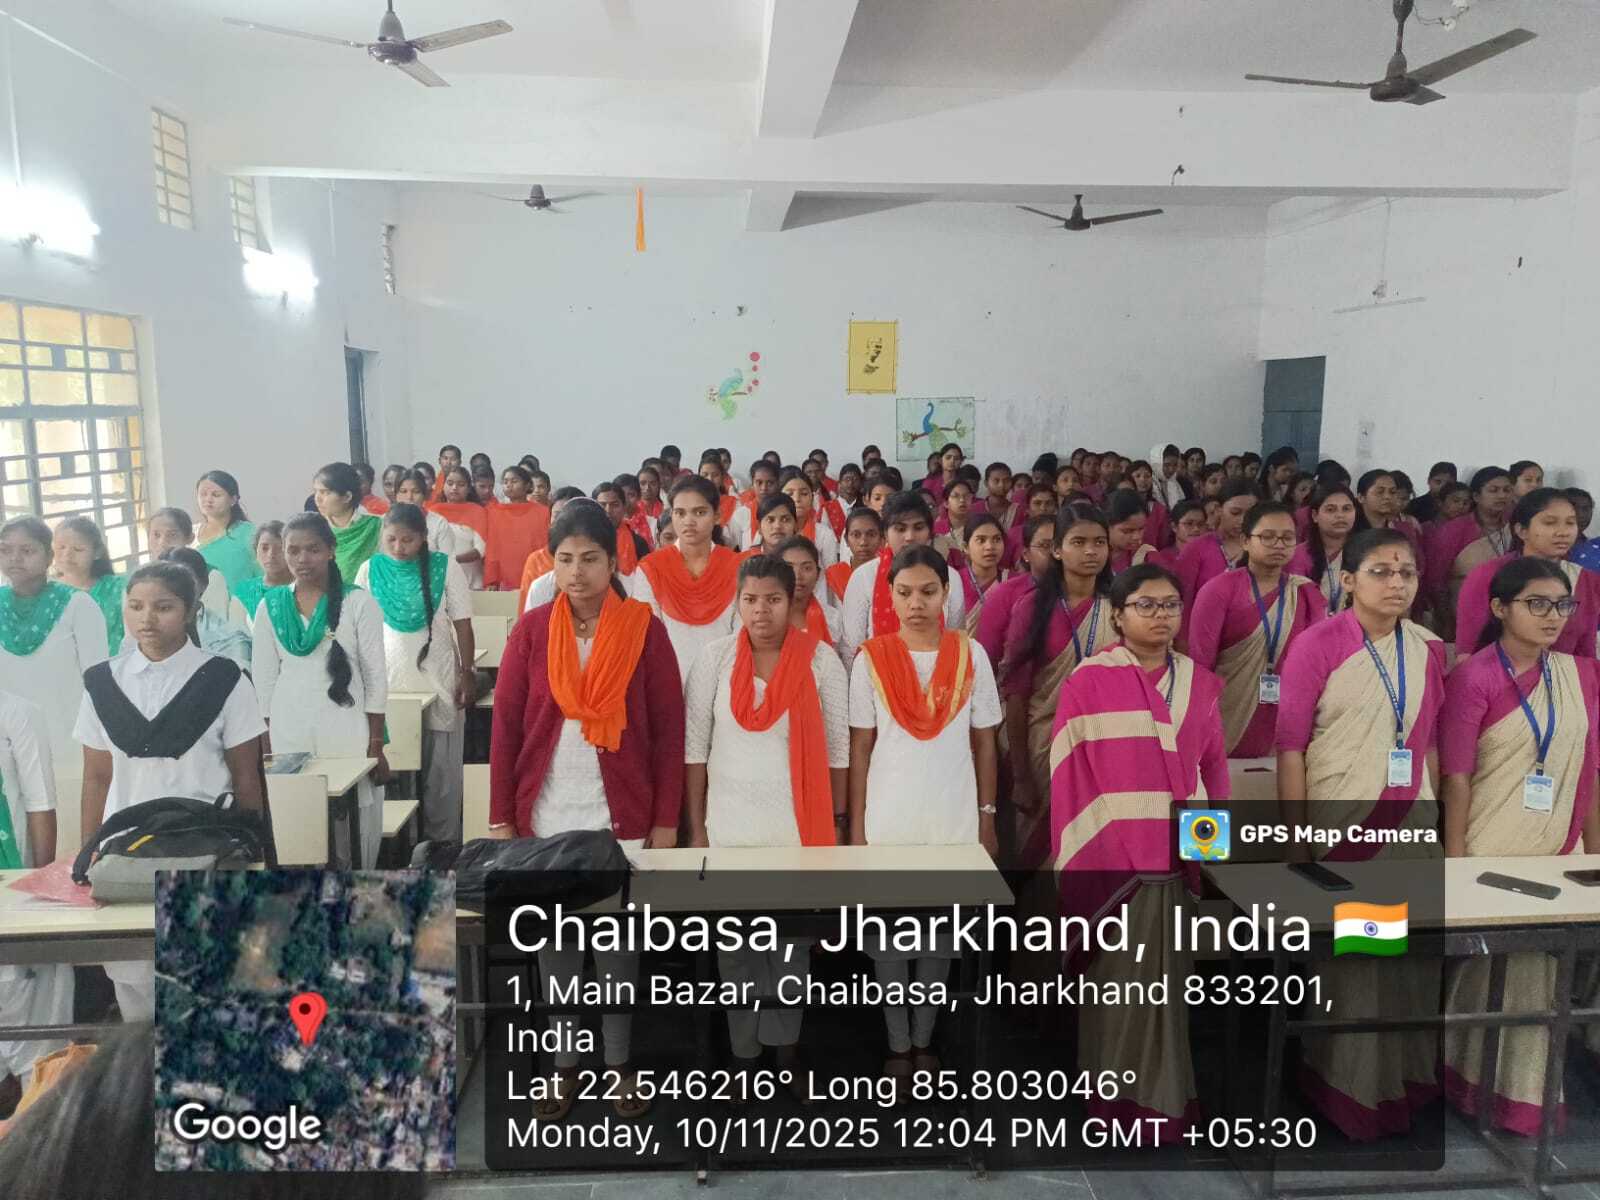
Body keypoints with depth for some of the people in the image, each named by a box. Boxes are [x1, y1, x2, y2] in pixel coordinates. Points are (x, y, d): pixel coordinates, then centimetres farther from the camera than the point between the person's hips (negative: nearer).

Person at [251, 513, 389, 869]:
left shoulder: (358, 602, -3)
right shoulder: (270, 606, 6)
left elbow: (376, 677, -2)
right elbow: (263, 680, 9)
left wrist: (375, 746, -5)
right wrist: (267, 745, 6)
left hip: (347, 732, -3)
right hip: (288, 735, 3)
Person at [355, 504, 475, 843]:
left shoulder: (445, 567, -5)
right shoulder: (370, 570, 0)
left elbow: (463, 625, -1)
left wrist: (467, 674, -4)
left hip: (438, 682, -1)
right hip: (388, 681, 2)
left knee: (440, 770, 4)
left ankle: (442, 840, 15)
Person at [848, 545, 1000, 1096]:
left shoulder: (970, 655, -1)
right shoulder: (871, 658, -4)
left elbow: (984, 742, 4)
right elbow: (860, 748, -1)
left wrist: (987, 817, 3)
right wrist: (856, 825, -3)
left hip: (954, 820, 1)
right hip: (888, 820, -1)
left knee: (942, 933, 11)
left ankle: (923, 1039, 27)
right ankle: (898, 1044, 22)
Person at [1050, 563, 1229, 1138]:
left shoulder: (1199, 683, 8)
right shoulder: (1088, 682, -7)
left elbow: (1212, 767, 11)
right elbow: (1070, 777, -6)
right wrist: (1079, 859, -6)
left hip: (1178, 853, 4)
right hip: (1111, 853, -4)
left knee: (1168, 976, 11)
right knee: (1118, 977, 4)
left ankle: (1165, 1094, 26)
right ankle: (1116, 1095, 20)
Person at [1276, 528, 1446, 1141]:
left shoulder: (1428, 649, 6)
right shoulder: (1317, 643, -9)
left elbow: (1429, 741, 12)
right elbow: (1290, 742, -10)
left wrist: (1430, 814, 9)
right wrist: (1296, 835, -11)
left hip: (1408, 820, 5)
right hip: (1335, 818, -4)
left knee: (1406, 948, 11)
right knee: (1339, 950, 5)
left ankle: (1397, 1078, 31)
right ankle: (1340, 1085, 23)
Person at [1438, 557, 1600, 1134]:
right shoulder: (1473, 677, -10)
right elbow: (1456, 775, -11)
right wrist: (1454, 858, -11)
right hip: (1492, 851, -4)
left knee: (1541, 972, 11)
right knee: (1487, 970, 6)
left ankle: (1530, 1093, 30)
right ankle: (1477, 1086, 25)